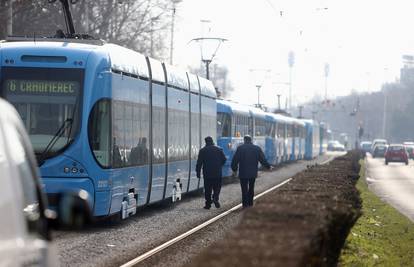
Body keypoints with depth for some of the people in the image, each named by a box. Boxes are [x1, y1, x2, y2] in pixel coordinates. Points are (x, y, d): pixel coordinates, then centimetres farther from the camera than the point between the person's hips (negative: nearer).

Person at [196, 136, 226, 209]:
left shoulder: (203, 150, -2)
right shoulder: (219, 149, 3)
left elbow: (199, 162, -4)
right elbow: (224, 159, 5)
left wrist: (198, 172, 1)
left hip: (207, 174, -1)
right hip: (217, 173, 1)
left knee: (208, 189, 5)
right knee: (217, 187, 10)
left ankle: (208, 204, 6)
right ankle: (215, 198, -15)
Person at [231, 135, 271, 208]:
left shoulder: (240, 148, -7)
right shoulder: (257, 148, 2)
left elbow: (235, 160, -8)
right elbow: (262, 159, 5)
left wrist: (234, 169, 4)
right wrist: (268, 166, 19)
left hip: (243, 173, -3)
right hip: (253, 173, 3)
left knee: (244, 189, 0)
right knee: (251, 188, 16)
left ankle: (245, 204, -3)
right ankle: (250, 203, 21)